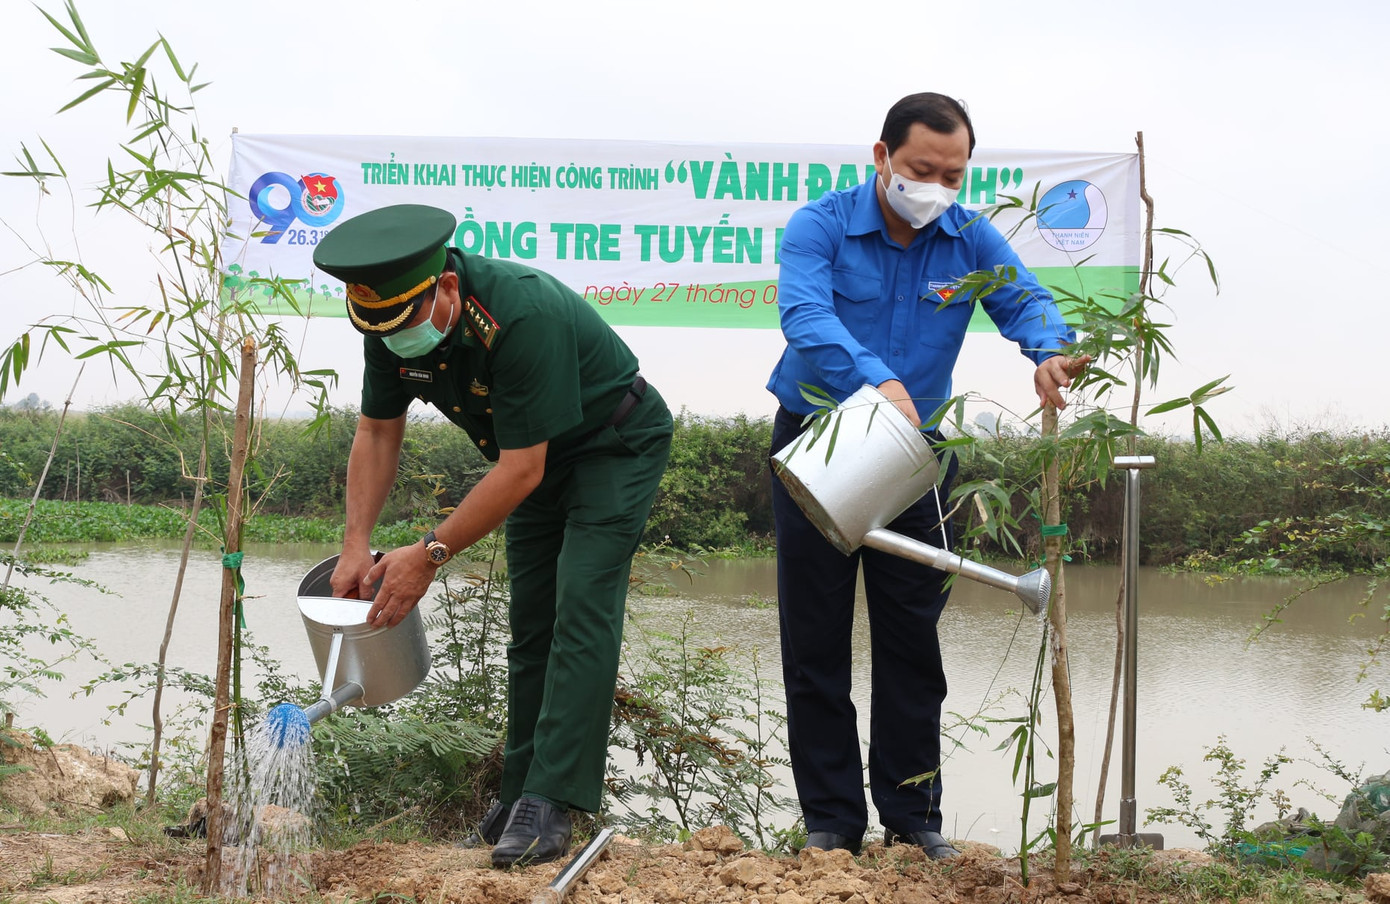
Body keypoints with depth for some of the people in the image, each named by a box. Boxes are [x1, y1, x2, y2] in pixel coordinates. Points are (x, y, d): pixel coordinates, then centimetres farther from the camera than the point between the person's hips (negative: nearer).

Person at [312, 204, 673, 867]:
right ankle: (521, 797, 10)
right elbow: (378, 432, -2)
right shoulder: (391, 321, -15)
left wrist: (432, 553, -30)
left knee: (581, 609, -18)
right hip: (539, 455, 7)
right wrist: (357, 544, -11)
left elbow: (521, 468, -34)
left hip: (615, 444, -7)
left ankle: (547, 809, -22)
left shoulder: (524, 316, -38)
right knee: (530, 620, 5)